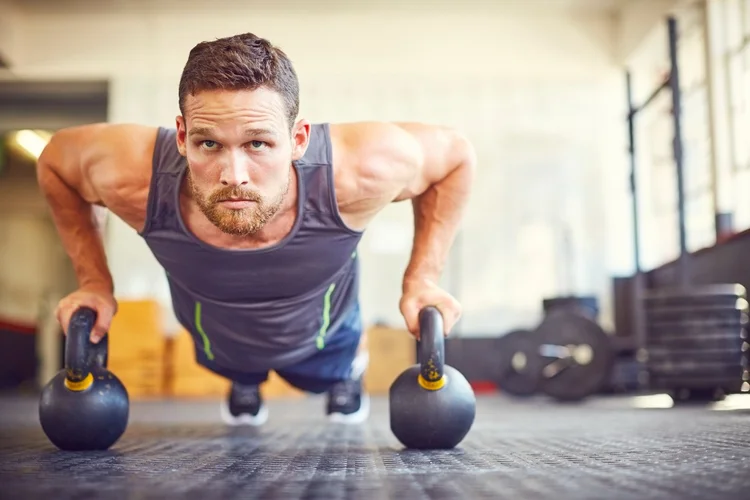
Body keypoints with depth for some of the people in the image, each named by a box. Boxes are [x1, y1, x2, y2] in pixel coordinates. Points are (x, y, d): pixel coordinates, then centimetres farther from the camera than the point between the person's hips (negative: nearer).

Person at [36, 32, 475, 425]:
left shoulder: (357, 173, -45)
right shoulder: (132, 180, -42)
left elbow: (456, 154, -23)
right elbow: (55, 159, -17)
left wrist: (422, 279, -25)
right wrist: (95, 282, -18)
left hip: (322, 334, 0)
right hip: (217, 341, 1)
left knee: (330, 375, 34)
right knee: (236, 373, 36)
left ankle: (349, 368, 70)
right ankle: (245, 382, 73)